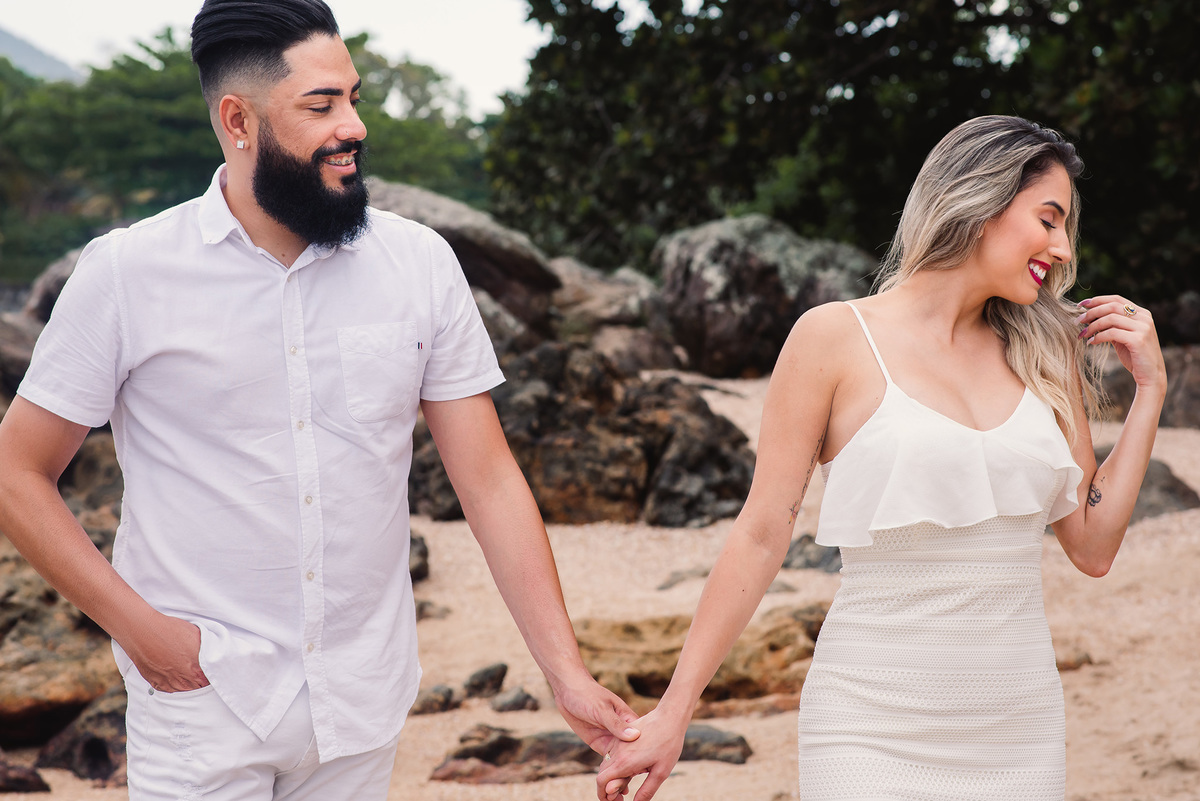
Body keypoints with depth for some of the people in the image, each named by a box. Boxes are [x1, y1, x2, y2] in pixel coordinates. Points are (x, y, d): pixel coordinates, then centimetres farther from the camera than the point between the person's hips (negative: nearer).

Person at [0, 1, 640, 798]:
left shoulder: (421, 263, 0)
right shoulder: (125, 275, -7)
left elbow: (488, 478, 1)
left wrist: (566, 671, -6)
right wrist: (140, 627, -11)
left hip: (363, 704, 3)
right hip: (202, 710, -3)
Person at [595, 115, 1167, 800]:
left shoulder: (1041, 355, 10)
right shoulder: (837, 339, -4)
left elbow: (1093, 546, 9)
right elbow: (763, 536, -3)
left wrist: (1150, 389, 7)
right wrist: (673, 714, -5)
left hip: (1021, 733, 5)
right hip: (876, 735, -4)